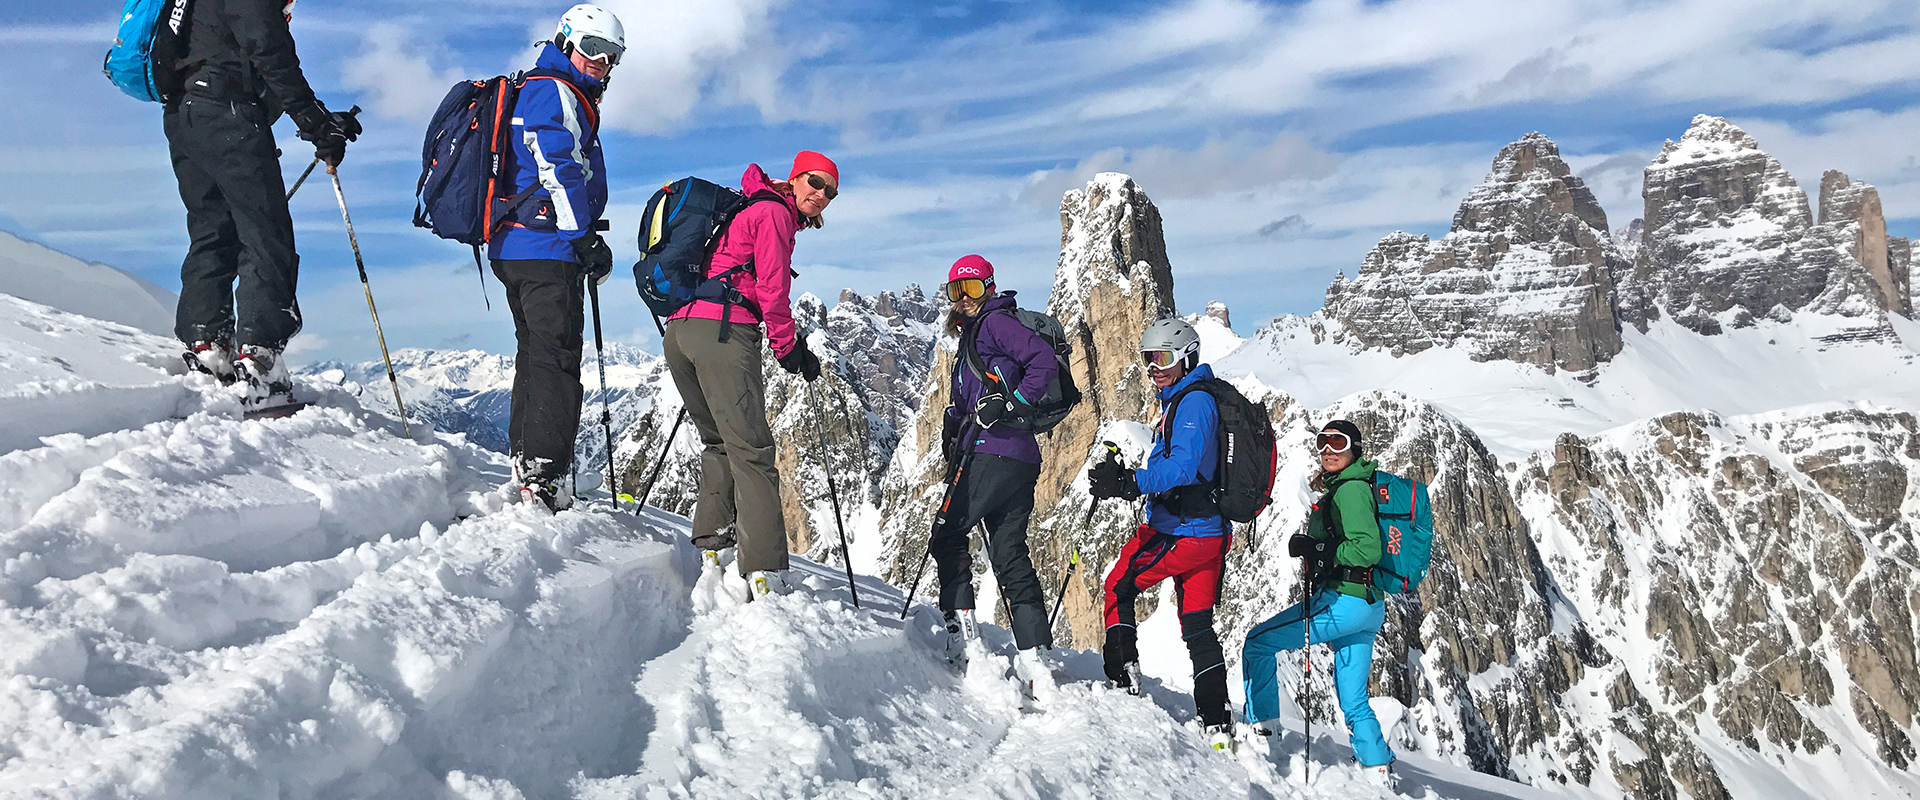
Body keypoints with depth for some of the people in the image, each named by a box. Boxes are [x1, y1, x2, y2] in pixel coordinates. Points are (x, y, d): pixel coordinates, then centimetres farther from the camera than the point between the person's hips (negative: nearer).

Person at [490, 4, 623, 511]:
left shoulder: (534, 91, 27)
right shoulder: (554, 92, -6)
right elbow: (559, 169, -16)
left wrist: (581, 240, 25)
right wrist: (586, 239, -15)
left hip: (513, 248, 11)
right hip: (545, 246, -11)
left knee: (536, 356, 16)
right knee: (557, 359, -12)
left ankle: (524, 465, 22)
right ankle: (545, 478, -13)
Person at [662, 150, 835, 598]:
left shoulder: (747, 210, 30)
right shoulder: (775, 213, 3)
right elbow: (772, 289, -5)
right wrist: (789, 349, 4)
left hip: (678, 326, 9)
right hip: (724, 330, -9)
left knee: (719, 443, 19)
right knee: (751, 449, -12)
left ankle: (711, 551, 14)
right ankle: (764, 574, -18)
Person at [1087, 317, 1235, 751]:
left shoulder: (1193, 402, -13)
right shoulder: (1186, 400, 18)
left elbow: (1183, 468, -26)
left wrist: (1131, 482, -36)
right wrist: (1126, 481, 19)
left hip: (1177, 531, -10)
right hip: (1211, 534, 10)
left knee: (1118, 587, 7)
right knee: (1198, 625, 12)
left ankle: (1122, 676, 2)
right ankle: (1217, 724, 11)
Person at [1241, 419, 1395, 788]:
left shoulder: (1349, 489, -12)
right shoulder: (1354, 487, 18)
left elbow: (1367, 550, -21)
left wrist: (1314, 550, -16)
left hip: (1342, 600, -10)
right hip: (1368, 605, 10)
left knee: (1258, 642, 2)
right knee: (1354, 703, 12)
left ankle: (1259, 729, 5)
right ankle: (1380, 774, 9)